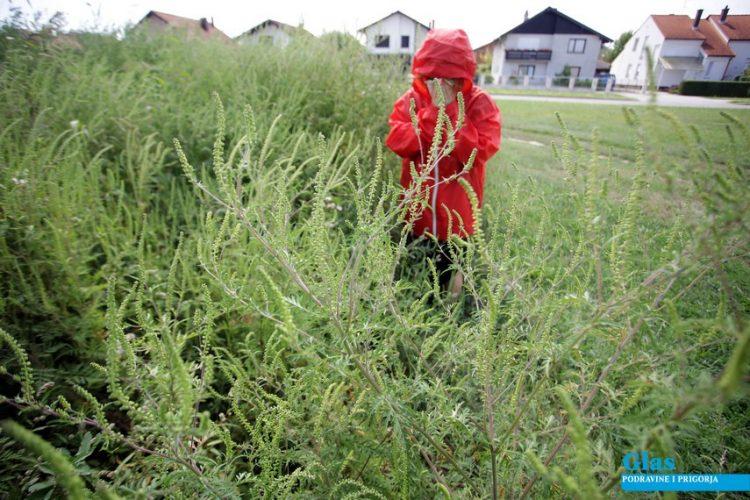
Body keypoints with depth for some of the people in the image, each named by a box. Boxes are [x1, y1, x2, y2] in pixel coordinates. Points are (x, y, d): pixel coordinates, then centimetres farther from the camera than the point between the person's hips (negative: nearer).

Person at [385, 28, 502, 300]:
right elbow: (398, 143, -14)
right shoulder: (412, 99, -1)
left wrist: (451, 111, -21)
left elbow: (477, 153, -20)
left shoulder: (480, 103, -8)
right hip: (417, 209, 3)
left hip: (456, 213, -2)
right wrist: (433, 110, -21)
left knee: (449, 275, 11)